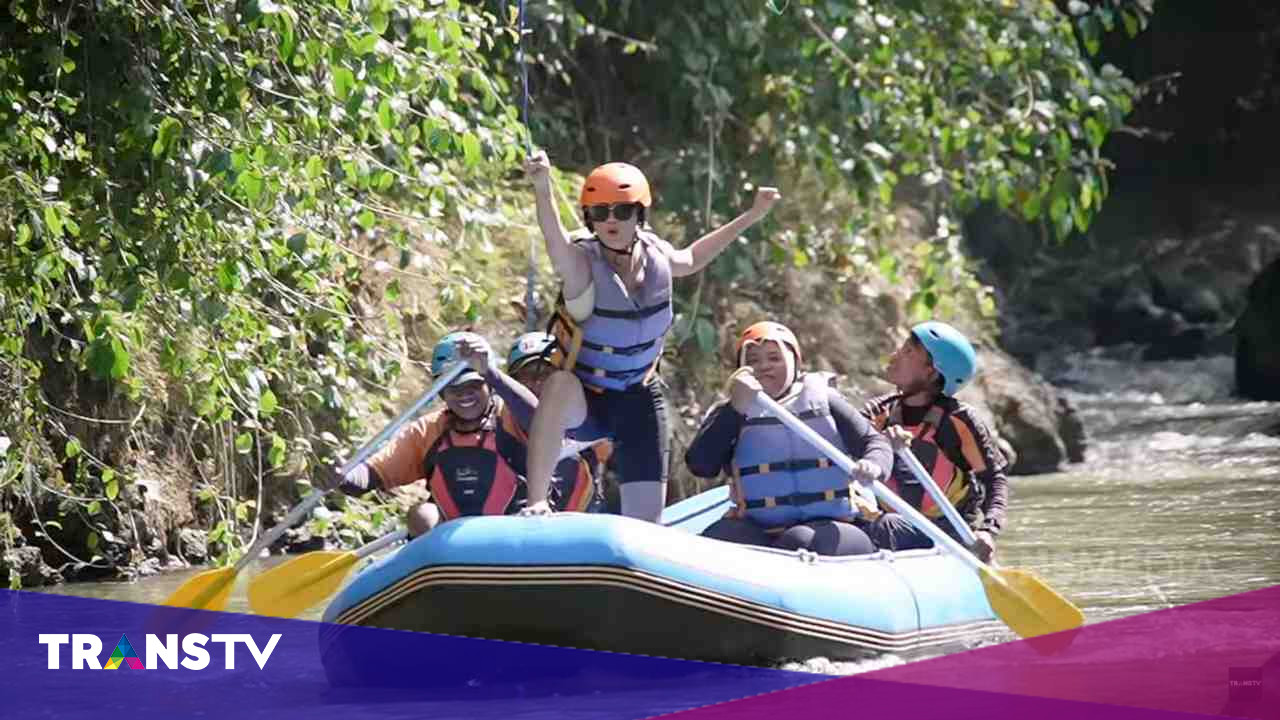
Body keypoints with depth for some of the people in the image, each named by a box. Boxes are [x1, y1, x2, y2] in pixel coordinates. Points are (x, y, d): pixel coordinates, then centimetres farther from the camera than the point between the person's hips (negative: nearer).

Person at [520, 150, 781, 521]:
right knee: (560, 386, -41)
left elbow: (690, 260, 19)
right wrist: (542, 188, -69)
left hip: (638, 401, 5)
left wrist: (750, 217, 20)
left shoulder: (655, 253, -6)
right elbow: (556, 243, -48)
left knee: (646, 522, 1)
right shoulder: (582, 263, -23)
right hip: (582, 403, -5)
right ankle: (536, 504, -40)